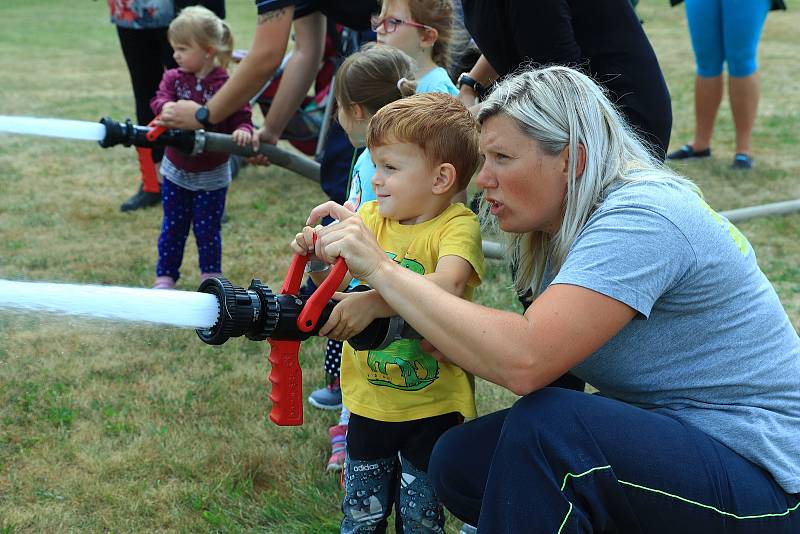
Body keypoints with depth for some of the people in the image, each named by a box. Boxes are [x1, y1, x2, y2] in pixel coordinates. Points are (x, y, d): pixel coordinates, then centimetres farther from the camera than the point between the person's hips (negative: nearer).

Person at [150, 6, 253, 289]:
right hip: (176, 172, 3)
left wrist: (243, 131, -37)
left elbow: (241, 117, -14)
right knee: (173, 228, 13)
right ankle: (165, 276, 24)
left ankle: (211, 276, 26)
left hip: (212, 175, -3)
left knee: (208, 229, 8)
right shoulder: (173, 78, -5)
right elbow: (159, 100, -20)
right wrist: (168, 108, -43)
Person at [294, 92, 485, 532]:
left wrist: (373, 302, -48)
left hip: (432, 407, -5)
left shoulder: (457, 226, -18)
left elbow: (448, 286, -36)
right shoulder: (370, 216, 0)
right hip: (370, 400, 5)